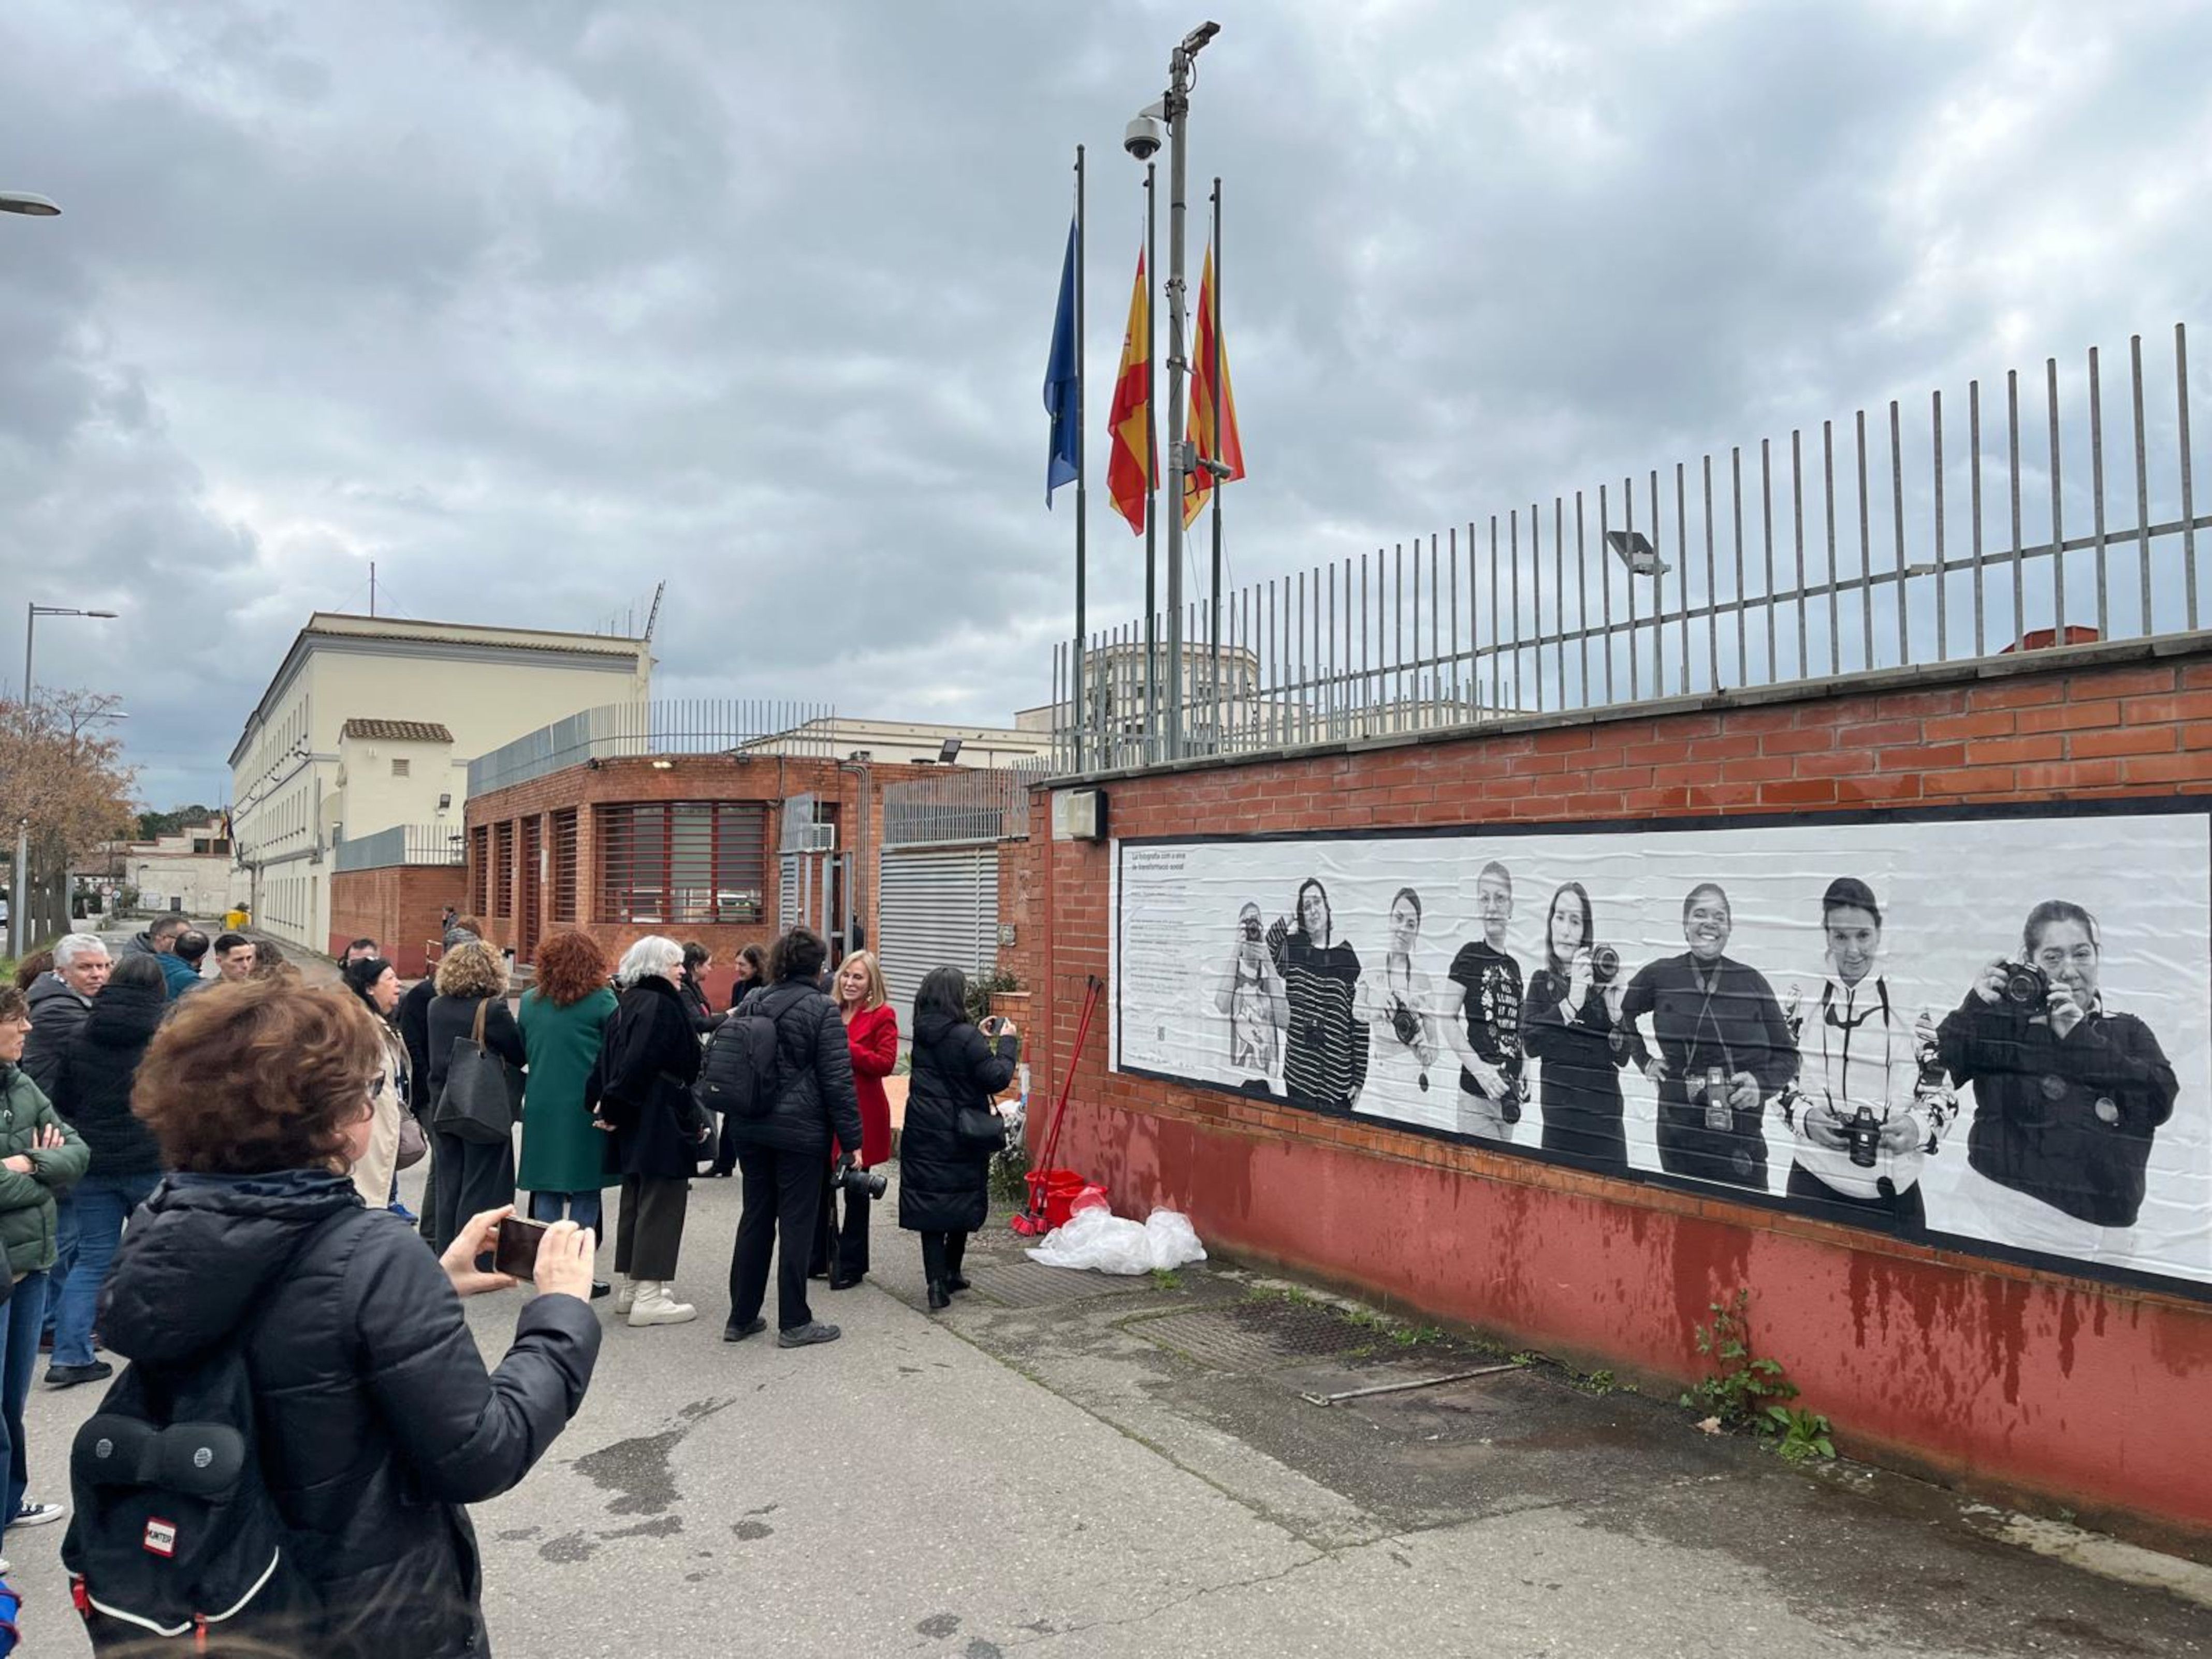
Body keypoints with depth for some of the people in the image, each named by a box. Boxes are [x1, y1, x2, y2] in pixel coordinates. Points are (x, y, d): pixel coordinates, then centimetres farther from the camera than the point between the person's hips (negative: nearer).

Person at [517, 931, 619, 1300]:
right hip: (586, 1109, -4)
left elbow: (522, 1052, 14)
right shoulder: (601, 1000, -8)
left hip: (541, 1106, 4)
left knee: (546, 1191, 11)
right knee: (585, 1193, 3)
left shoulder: (530, 1002, 5)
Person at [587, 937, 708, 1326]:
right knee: (661, 1205, -4)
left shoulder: (627, 1005, 13)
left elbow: (607, 1060, 11)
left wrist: (604, 1104, 6)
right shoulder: (661, 1006, -17)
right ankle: (649, 1296, -1)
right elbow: (638, 1064, -23)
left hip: (634, 1123, 10)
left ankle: (631, 1285, 25)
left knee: (636, 1200, 17)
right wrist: (614, 1106, -13)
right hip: (663, 1123, -10)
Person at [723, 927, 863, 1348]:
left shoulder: (751, 1004, 6)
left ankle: (741, 1317, 21)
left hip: (751, 1129, 6)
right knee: (796, 1222, 2)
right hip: (801, 1133, -6)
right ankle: (794, 1322, 9)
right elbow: (837, 1080, -13)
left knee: (755, 1217, 14)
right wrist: (851, 1139, -8)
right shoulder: (822, 1010, -12)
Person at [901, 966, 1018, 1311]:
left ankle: (937, 1281, -2)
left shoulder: (922, 1034, 3)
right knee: (962, 1203, 14)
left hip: (922, 1134, 4)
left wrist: (979, 1036, 17)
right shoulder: (964, 1037, -17)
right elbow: (997, 1078, -16)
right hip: (960, 1137, -4)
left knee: (929, 1203, 5)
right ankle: (951, 1273, 26)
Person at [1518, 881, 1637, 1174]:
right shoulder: (1543, 982, 6)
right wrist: (1572, 1002, -17)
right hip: (1559, 1119, 0)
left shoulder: (1604, 982, 4)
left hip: (1605, 1120, 0)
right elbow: (1530, 1044, -9)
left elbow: (1622, 1057, 4)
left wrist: (1616, 1012, -11)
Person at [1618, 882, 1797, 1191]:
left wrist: (1762, 1084, -9)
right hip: (1678, 1128, 1)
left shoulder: (1752, 981, 2)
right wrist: (1645, 1060, 9)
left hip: (1741, 1129, 0)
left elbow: (1787, 1056, 8)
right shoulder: (1658, 975, 2)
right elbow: (1621, 1018, 20)